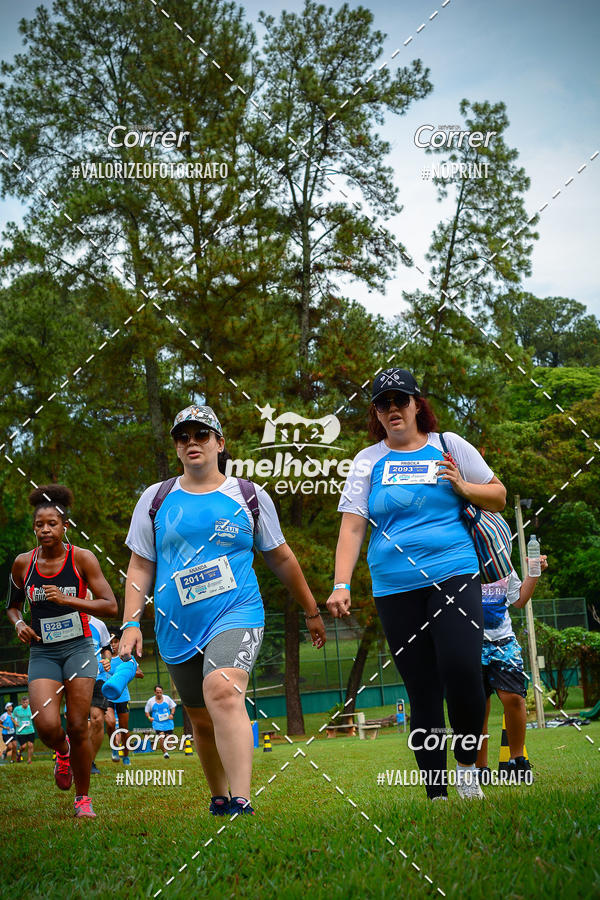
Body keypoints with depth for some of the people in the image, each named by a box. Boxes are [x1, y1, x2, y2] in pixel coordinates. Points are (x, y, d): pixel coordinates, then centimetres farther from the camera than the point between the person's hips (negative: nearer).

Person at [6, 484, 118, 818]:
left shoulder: (82, 558, -5)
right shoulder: (23, 563, 2)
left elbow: (110, 606, -9)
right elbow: (13, 604, 19)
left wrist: (67, 600, -19)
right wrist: (18, 623, -3)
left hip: (78, 648, -1)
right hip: (42, 653, 2)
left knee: (78, 727, -5)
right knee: (46, 726, -17)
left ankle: (82, 797, 15)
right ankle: (62, 752, 21)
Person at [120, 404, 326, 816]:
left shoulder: (250, 496, 5)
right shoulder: (156, 499, 8)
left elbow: (281, 558, 15)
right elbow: (140, 567, 12)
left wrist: (312, 611, 20)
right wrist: (131, 622, 1)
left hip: (237, 614, -3)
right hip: (178, 627, 3)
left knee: (223, 693, -27)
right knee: (202, 721, 12)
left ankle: (242, 805, -31)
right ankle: (219, 800, 34)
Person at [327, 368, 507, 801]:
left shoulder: (449, 445, 9)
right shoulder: (367, 461, 10)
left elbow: (498, 496, 14)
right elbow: (352, 526, 4)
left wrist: (462, 487, -5)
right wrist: (341, 585, -7)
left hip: (454, 575, -1)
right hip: (395, 589, 1)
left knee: (461, 670, -19)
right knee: (422, 690, 3)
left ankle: (467, 764, 5)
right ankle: (435, 791, 11)